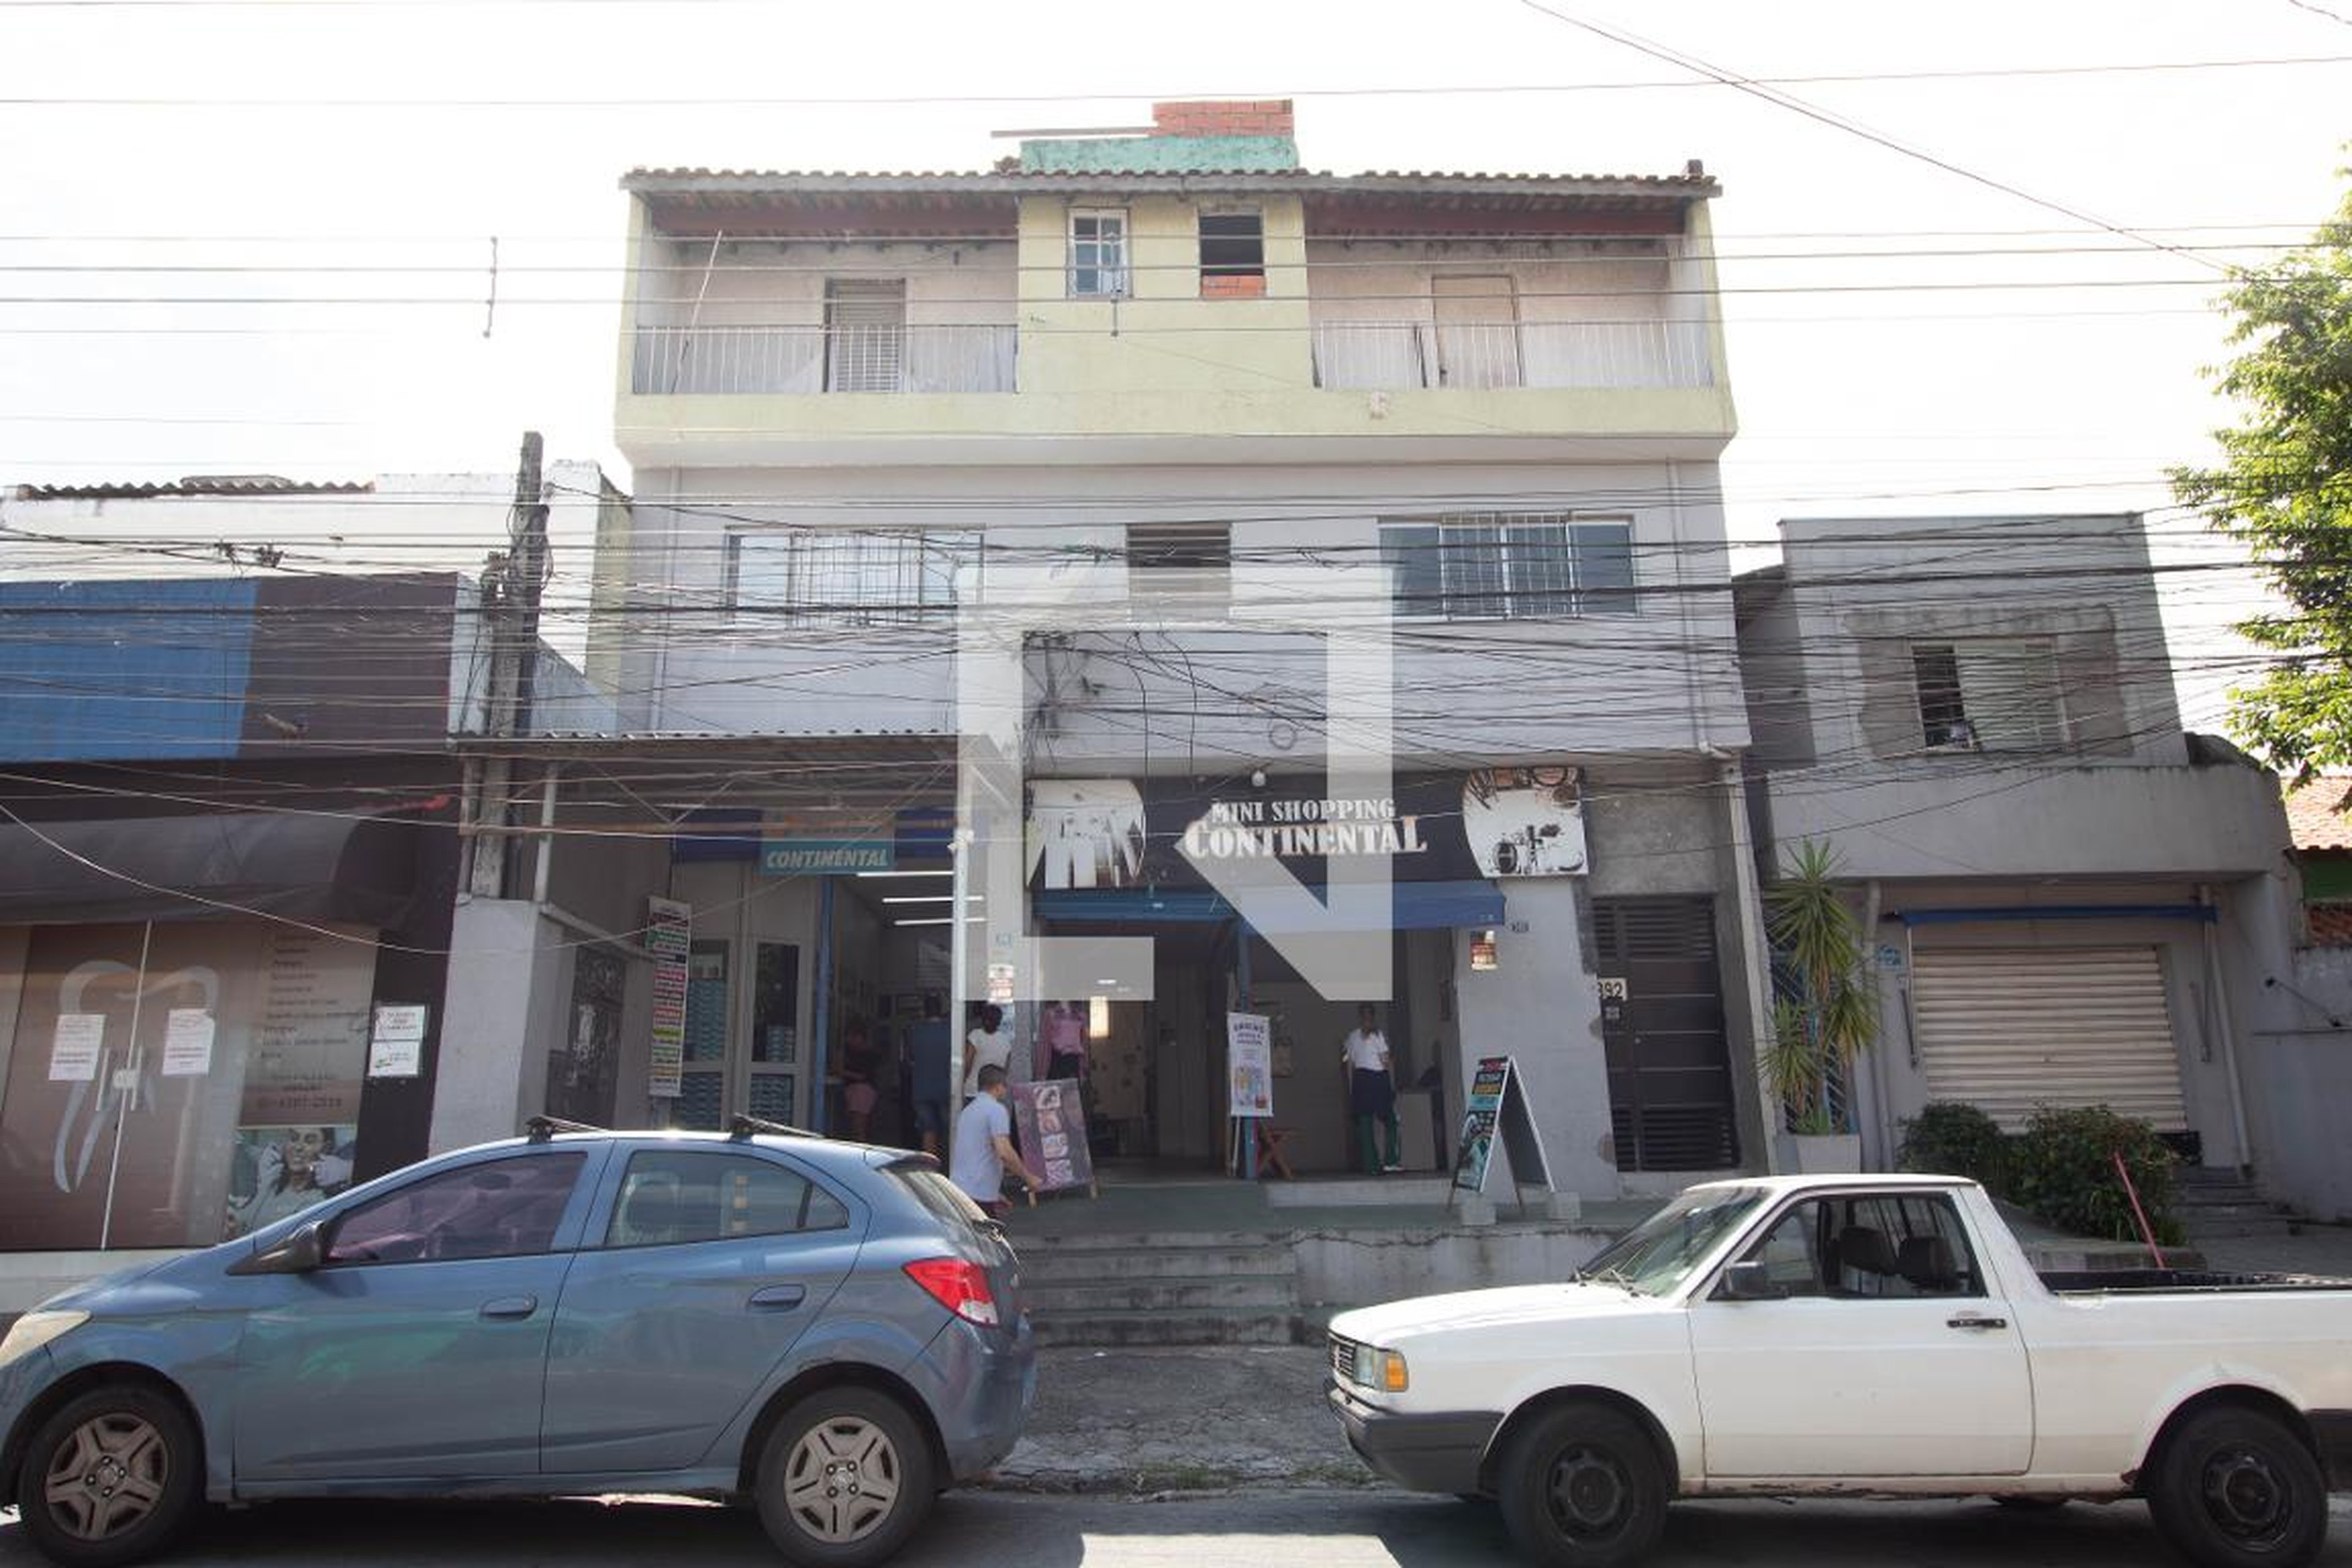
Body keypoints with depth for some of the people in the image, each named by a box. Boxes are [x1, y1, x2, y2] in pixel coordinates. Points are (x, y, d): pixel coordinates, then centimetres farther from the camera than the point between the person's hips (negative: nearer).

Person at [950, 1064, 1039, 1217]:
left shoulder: (966, 1111, 19)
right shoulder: (996, 1109, -8)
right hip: (979, 1194, -8)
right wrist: (1028, 1178, -7)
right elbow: (1005, 1152, -19)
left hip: (957, 1188, 8)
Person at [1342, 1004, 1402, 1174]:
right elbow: (1386, 1061, -6)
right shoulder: (1378, 1035, -5)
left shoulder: (1352, 1036, 8)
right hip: (1378, 1078, -4)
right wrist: (1392, 1084, 1)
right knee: (1390, 1121, 7)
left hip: (1360, 1079, 4)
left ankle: (1371, 1164, 3)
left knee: (1364, 1123, 4)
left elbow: (1350, 1064, 12)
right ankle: (1391, 1160, -2)